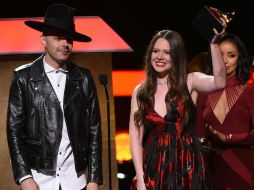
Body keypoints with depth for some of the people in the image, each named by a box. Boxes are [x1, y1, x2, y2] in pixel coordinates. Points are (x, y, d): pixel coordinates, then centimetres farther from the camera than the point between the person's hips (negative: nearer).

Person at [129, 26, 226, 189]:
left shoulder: (190, 82, 0)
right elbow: (136, 136, 0)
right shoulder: (140, 92, 4)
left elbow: (220, 82, -21)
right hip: (154, 170, 1)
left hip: (188, 169, -1)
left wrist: (214, 43, -27)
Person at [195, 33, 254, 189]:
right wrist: (203, 144, -10)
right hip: (213, 166, 3)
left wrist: (228, 138, -16)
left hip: (241, 168, -3)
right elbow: (200, 132, 9)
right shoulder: (205, 92, 6)